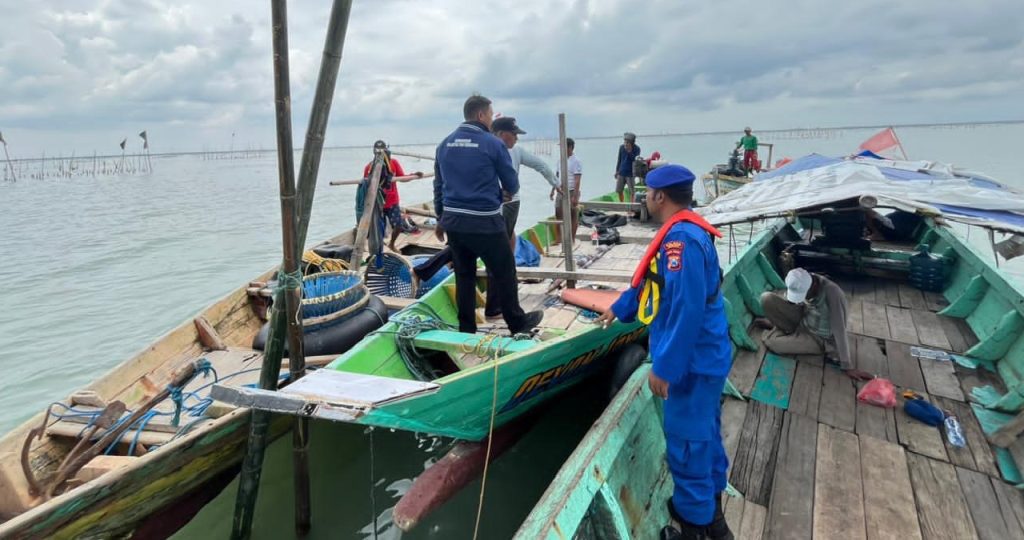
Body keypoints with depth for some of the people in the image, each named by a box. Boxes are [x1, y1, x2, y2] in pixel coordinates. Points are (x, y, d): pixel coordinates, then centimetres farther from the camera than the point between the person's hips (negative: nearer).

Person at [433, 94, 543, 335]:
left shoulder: (444, 144, 7)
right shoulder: (493, 143, -9)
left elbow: (438, 185, 13)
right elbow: (512, 185, -2)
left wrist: (440, 219, 21)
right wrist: (507, 192, 22)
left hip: (453, 222, 6)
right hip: (485, 223, -6)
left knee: (464, 276, 14)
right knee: (504, 274, 10)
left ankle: (466, 329, 21)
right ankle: (517, 323, 24)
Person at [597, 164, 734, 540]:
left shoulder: (681, 238, -26)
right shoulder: (687, 231, 9)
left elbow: (686, 311, -30)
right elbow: (651, 281, 22)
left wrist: (664, 367, -24)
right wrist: (618, 309, 32)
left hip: (692, 361, -10)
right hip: (704, 356, 10)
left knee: (686, 443, 4)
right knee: (704, 435, 22)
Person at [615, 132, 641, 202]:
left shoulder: (636, 149, -8)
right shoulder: (621, 147, 3)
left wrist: (630, 151, -28)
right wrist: (617, 170, 12)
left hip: (630, 173, -4)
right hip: (621, 173, 4)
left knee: (631, 192, -4)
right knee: (619, 191, 8)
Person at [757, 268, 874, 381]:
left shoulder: (832, 293, -34)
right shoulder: (801, 285, -16)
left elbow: (839, 330, -34)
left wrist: (847, 367, -31)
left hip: (820, 338, -5)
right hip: (803, 320, 5)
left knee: (771, 343, -19)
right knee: (766, 298, -15)